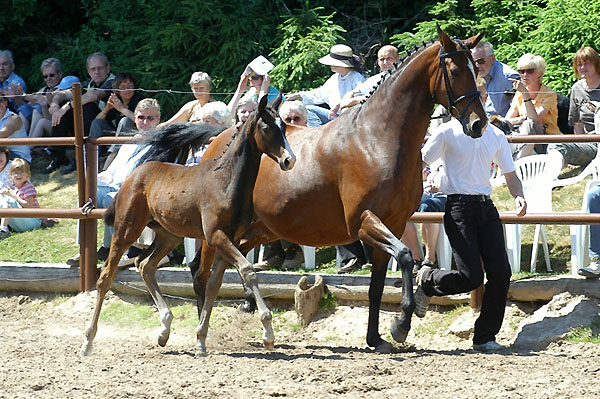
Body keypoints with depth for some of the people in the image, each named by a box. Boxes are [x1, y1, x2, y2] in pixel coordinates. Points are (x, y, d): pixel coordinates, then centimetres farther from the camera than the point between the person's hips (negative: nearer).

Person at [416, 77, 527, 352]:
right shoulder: (448, 133, -1)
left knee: (501, 272, -6)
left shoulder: (496, 136, 12)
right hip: (459, 207, -5)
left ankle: (485, 336, 6)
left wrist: (518, 196, -4)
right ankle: (427, 280, 17)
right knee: (472, 276, -14)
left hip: (486, 207, 5)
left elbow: (510, 175, 16)